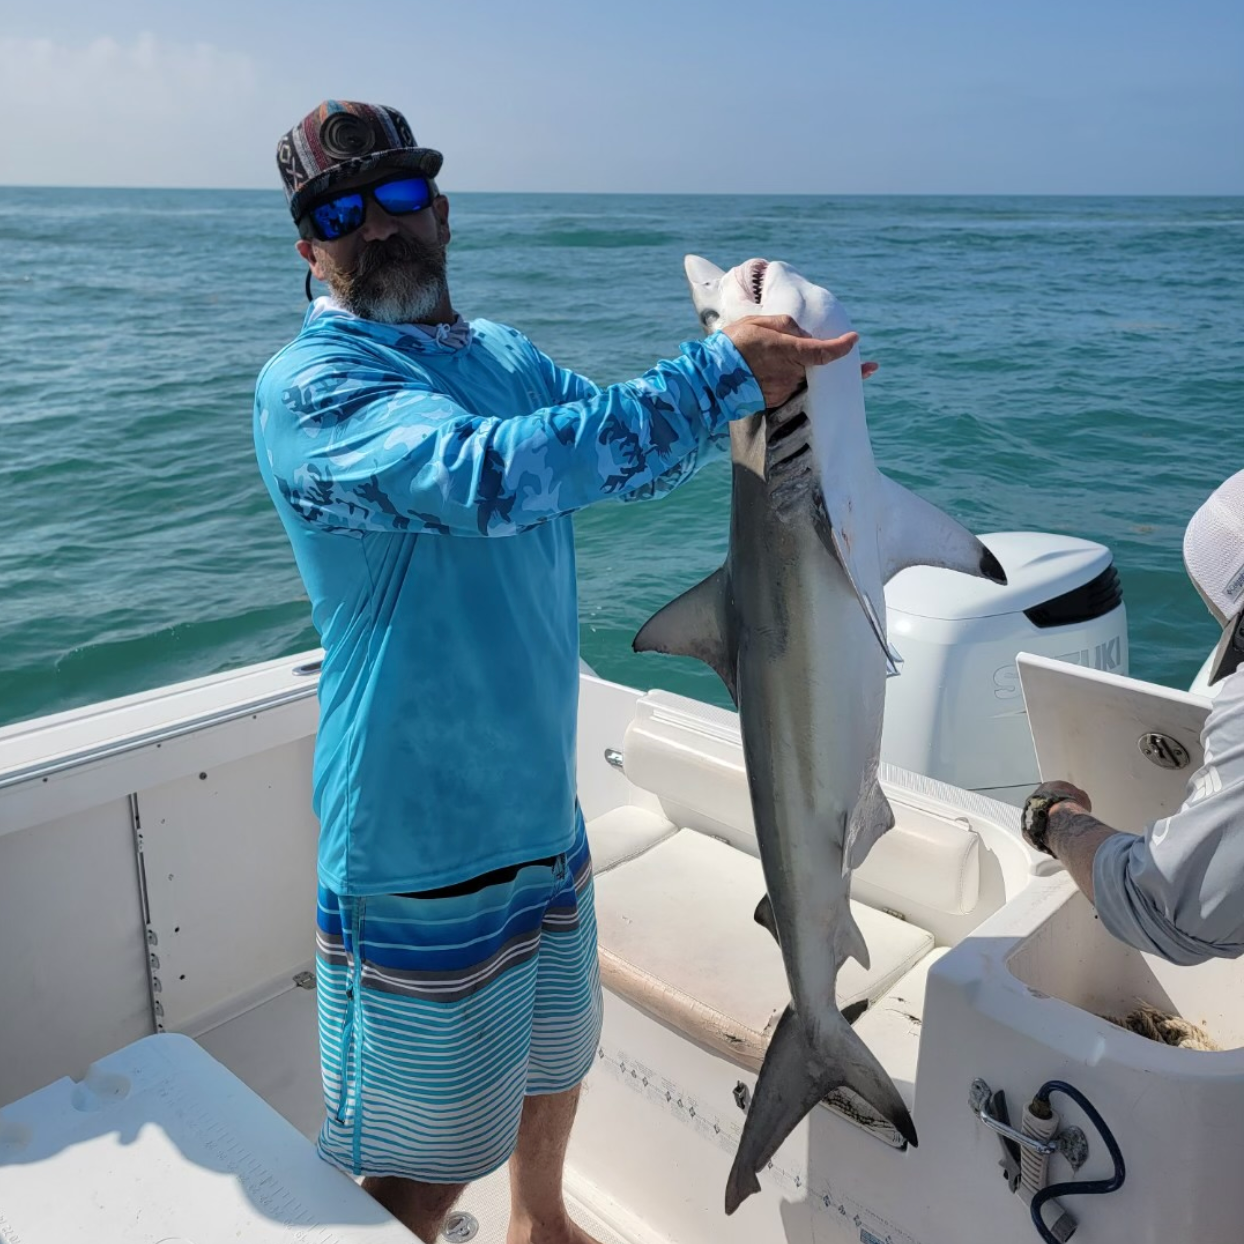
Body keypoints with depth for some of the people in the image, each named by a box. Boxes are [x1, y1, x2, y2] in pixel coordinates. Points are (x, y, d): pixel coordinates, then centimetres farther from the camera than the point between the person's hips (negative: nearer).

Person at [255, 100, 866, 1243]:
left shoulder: (502, 354, 7)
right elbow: (482, 475, -36)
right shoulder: (309, 386, -18)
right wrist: (720, 376, -31)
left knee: (554, 1057, 29)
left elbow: (626, 445, 18)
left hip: (543, 809, 8)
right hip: (423, 846, -8)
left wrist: (774, 382, 2)